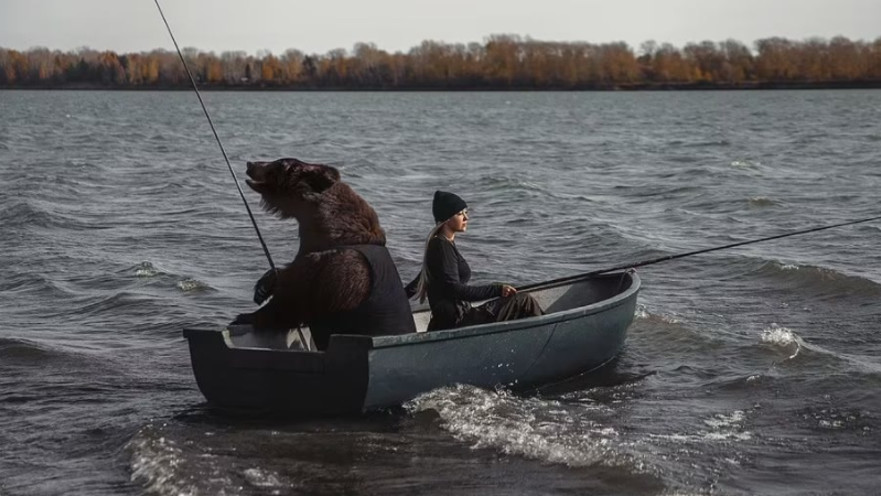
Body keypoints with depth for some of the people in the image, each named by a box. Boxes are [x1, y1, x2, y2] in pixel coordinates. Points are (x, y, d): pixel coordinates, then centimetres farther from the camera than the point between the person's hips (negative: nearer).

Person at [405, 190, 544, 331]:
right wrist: (497, 290, -24)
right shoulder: (442, 247, -15)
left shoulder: (443, 244, 15)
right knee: (524, 301, -9)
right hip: (454, 323, -10)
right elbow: (454, 290, -22)